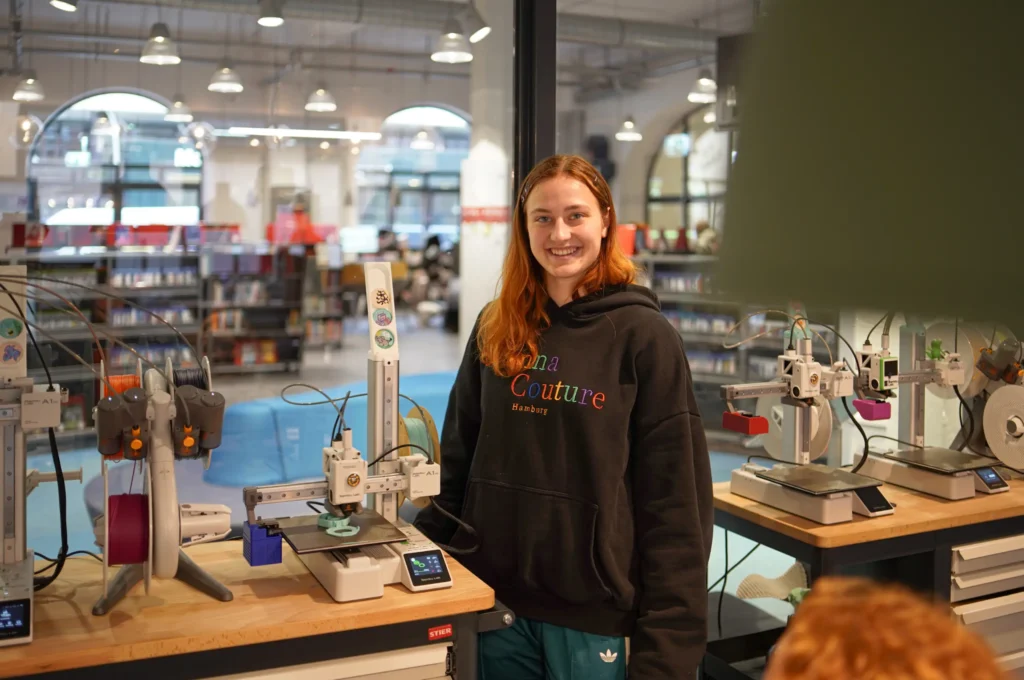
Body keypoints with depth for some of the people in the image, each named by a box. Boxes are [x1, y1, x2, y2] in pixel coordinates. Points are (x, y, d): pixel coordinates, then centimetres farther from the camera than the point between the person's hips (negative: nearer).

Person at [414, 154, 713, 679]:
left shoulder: (643, 336, -8)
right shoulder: (497, 329, 5)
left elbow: (674, 499, -10)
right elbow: (458, 457, 11)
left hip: (594, 608, -3)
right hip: (495, 596, 4)